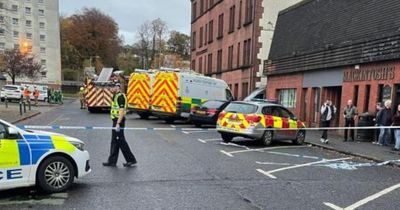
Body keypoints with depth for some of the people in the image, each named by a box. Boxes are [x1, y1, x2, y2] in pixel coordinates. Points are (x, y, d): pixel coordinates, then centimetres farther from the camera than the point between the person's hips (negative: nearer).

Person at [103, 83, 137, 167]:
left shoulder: (120, 96, -15)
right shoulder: (115, 96, 17)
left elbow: (122, 111, -22)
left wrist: (118, 123, -27)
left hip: (119, 121, -10)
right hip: (116, 120, 10)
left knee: (121, 141, -5)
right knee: (114, 141, 13)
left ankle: (132, 160, 4)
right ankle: (112, 161, 21)